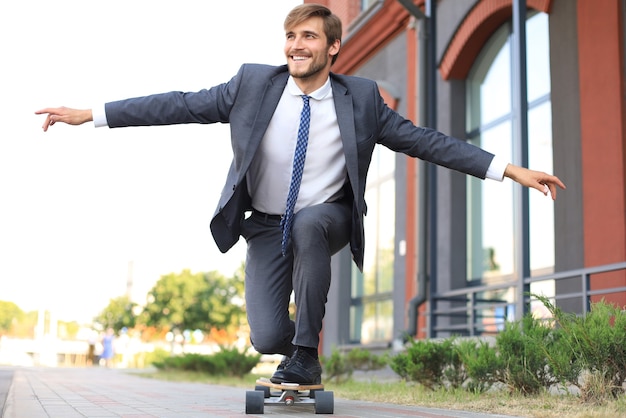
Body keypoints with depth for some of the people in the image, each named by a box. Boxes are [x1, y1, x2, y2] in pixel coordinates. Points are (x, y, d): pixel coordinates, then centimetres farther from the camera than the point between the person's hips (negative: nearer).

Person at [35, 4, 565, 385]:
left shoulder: (360, 98, -7)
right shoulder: (254, 83, -7)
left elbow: (424, 140, -6)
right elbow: (183, 105, -4)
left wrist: (511, 170, -12)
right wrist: (88, 114, -7)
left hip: (326, 221, 0)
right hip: (266, 227, 1)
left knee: (307, 223, -37)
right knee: (266, 337, -16)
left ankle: (307, 353, -19)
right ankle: (294, 343, 26)